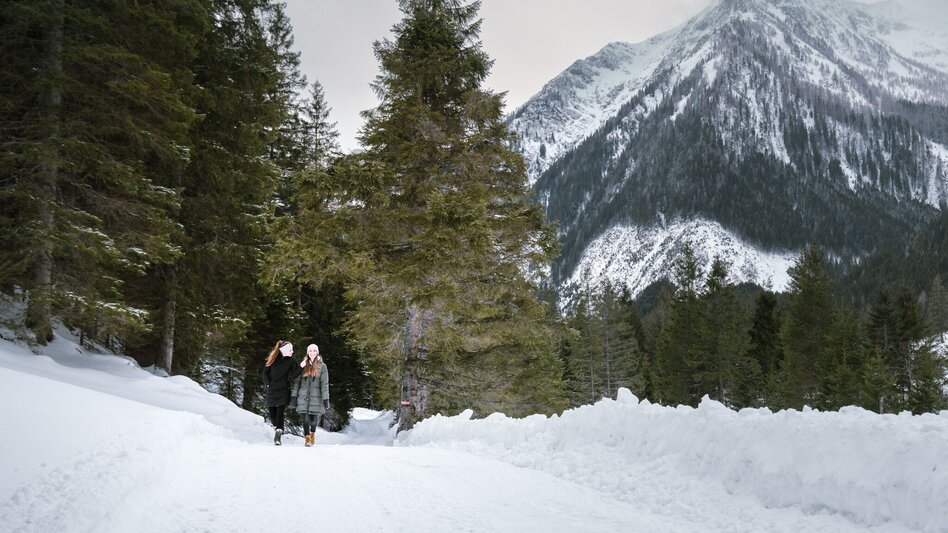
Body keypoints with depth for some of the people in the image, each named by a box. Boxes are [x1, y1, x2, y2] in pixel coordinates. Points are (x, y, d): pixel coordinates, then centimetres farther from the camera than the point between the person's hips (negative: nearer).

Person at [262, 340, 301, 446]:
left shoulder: (291, 361, 1)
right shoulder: (273, 359, 0)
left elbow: (294, 375, -8)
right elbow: (265, 372, 7)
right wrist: (268, 384, -4)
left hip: (283, 391, -1)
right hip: (271, 391, 1)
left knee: (280, 413, -13)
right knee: (272, 414, 7)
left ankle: (278, 436, -14)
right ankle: (277, 428, 35)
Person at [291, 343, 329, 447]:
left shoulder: (322, 366, 3)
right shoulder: (303, 365, 9)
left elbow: (325, 383, -1)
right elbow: (297, 381, 9)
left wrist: (325, 398, -8)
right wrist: (294, 396, 1)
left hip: (316, 397, -1)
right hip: (304, 396, 2)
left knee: (314, 418, -1)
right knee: (305, 418, -4)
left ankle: (313, 433, 30)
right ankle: (307, 437, 15)